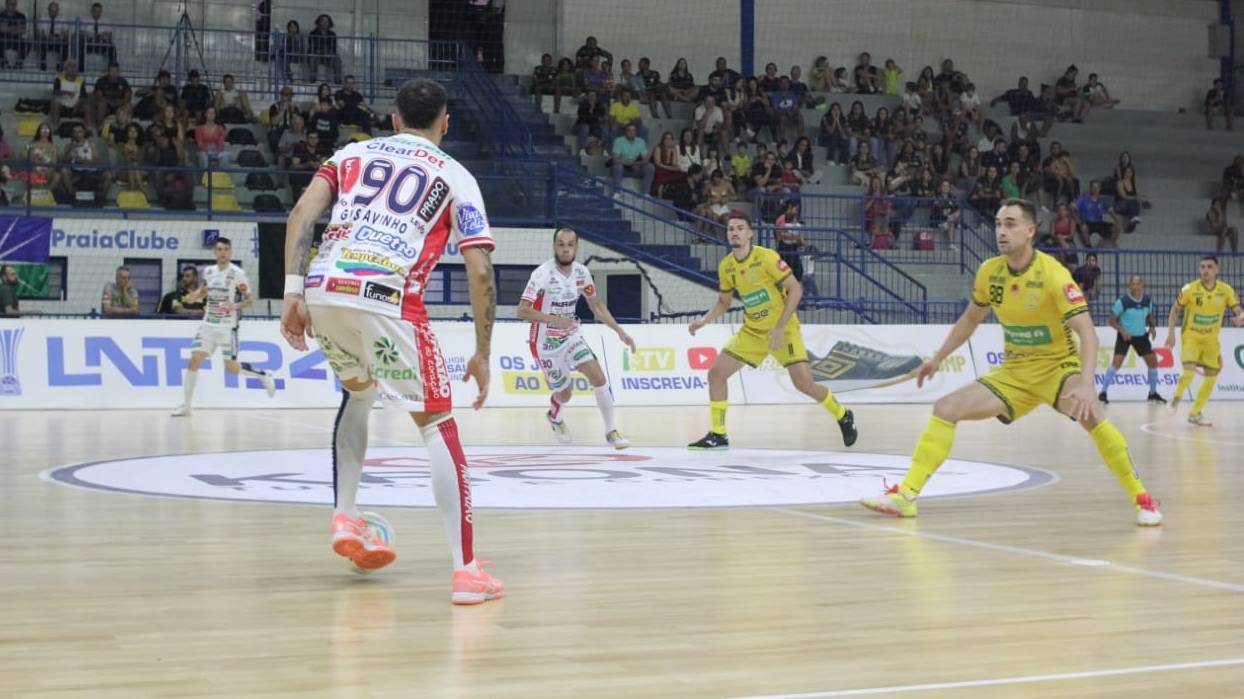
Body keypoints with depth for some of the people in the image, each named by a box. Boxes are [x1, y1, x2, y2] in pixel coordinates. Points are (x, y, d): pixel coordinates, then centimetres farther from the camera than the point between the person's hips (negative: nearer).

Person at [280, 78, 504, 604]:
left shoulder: (352, 154, 26)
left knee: (358, 392, 32)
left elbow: (301, 213, 8)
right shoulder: (456, 176, 18)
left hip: (324, 291, 4)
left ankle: (345, 520, 26)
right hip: (386, 298, -4)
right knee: (437, 425, 5)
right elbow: (480, 271, 8)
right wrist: (482, 354, 14)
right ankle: (466, 571, -2)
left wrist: (293, 292, 5)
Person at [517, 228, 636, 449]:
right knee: (564, 393, 8)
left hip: (571, 336, 4)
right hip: (546, 342, -4)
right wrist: (553, 319, -44)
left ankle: (611, 431, -2)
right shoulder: (542, 274, -23)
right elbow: (522, 310, -30)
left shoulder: (581, 272, -5)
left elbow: (596, 304, 9)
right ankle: (554, 417, 45)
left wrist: (619, 331, 1)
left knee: (598, 376, -14)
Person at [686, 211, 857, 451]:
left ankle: (843, 416, 15)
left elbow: (795, 289, -18)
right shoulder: (725, 267, -1)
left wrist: (779, 328, -22)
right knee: (716, 373, -5)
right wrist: (704, 320, -4)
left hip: (784, 329, -5)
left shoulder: (766, 257, -18)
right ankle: (718, 435, 5)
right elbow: (723, 302, 15)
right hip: (752, 331, 5)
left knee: (804, 384, -12)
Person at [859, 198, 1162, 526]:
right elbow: (970, 320, 16)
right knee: (946, 408, -7)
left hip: (1058, 366, -5)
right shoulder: (988, 272, -4)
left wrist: (1086, 383, -41)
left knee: (1089, 414, -35)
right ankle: (905, 495, -5)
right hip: (1013, 372, 6)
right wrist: (938, 358, 15)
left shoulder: (1053, 274, -21)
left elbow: (1087, 332, -28)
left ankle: (1142, 499, -20)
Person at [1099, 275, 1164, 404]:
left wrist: (1152, 327, -7)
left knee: (1153, 361, 3)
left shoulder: (1147, 300, -5)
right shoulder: (1123, 301, -19)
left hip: (1141, 335, 5)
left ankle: (1153, 393, 21)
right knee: (1117, 361, -20)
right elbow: (1112, 320, -14)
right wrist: (1122, 330, -29)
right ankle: (1103, 392, -14)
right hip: (1125, 335, -5)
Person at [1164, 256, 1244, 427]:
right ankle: (1177, 396, 8)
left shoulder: (1226, 290, -9)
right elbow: (1175, 310, -1)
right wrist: (1171, 333, -6)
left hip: (1211, 340, 4)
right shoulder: (1189, 289, -13)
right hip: (1190, 336, -4)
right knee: (1189, 371, -23)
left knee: (1212, 377, 7)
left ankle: (1195, 413, 24)